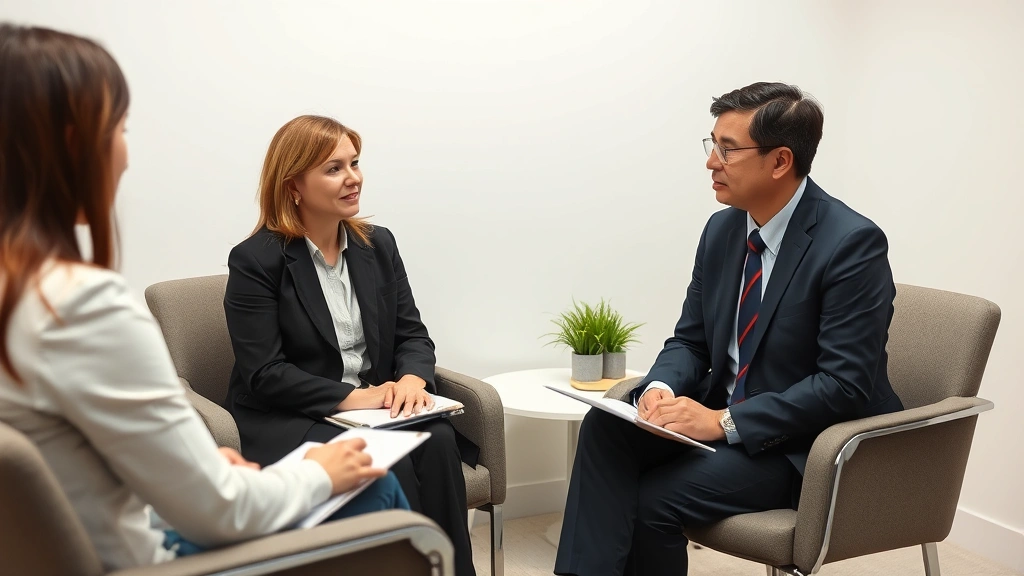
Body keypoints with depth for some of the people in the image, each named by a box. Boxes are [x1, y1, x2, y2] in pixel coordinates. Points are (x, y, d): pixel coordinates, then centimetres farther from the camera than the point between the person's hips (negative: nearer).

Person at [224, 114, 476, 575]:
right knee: (388, 467, -30)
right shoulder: (255, 260, -7)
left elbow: (412, 334, 8)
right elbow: (264, 375, -13)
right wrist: (351, 398, -20)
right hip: (288, 420, -4)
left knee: (438, 443, -26)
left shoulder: (378, 244, 9)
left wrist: (413, 378, -15)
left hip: (375, 407, 5)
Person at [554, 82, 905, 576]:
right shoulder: (722, 229, 3)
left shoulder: (853, 243, -18)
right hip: (723, 418, 7)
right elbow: (690, 341, 9)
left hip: (806, 445, -6)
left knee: (655, 497, -24)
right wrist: (661, 387, -14)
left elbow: (844, 384, -22)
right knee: (605, 427, -18)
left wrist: (724, 421, -26)